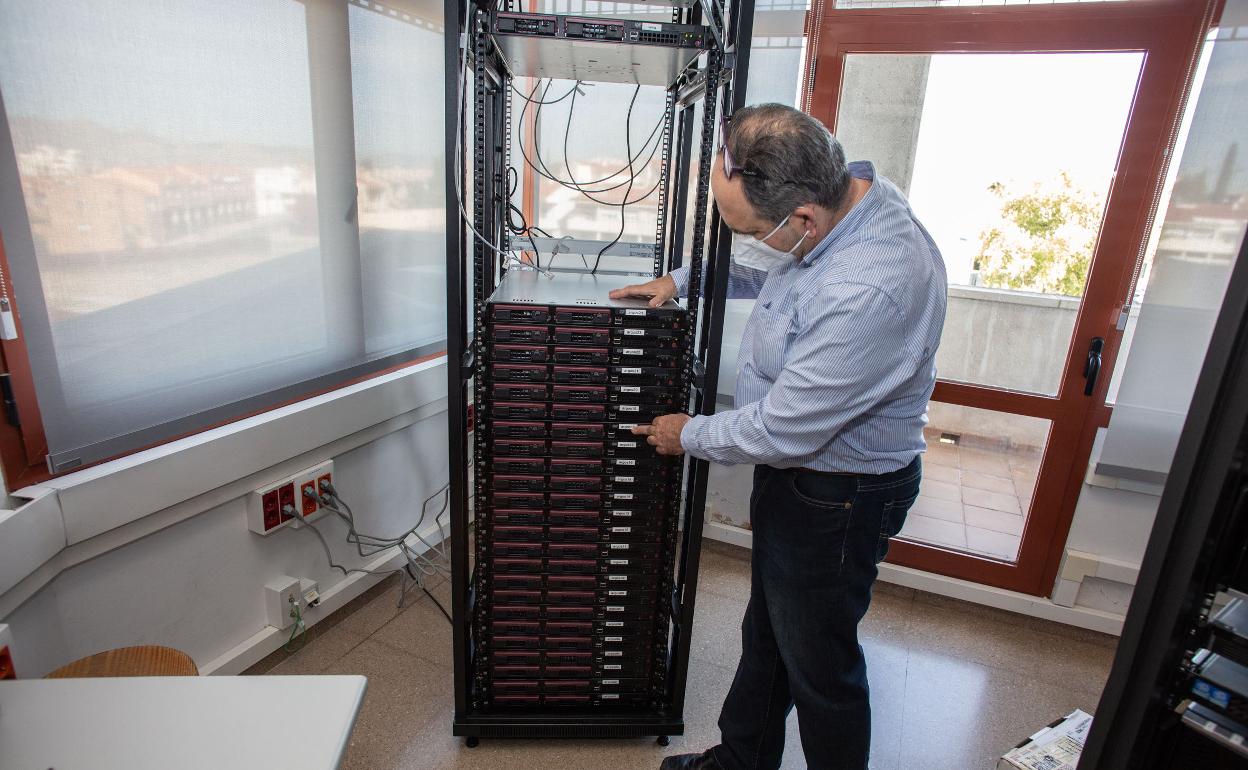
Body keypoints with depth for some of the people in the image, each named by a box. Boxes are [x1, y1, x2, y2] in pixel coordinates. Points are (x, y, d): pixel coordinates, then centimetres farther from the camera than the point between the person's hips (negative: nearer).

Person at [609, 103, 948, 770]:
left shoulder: (871, 294, -36)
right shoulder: (843, 189, -6)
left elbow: (782, 431, -26)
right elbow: (762, 264, 17)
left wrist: (689, 435, -10)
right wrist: (685, 277, 8)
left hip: (839, 496, -9)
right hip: (793, 468, 9)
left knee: (818, 663, 14)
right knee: (765, 633, 25)